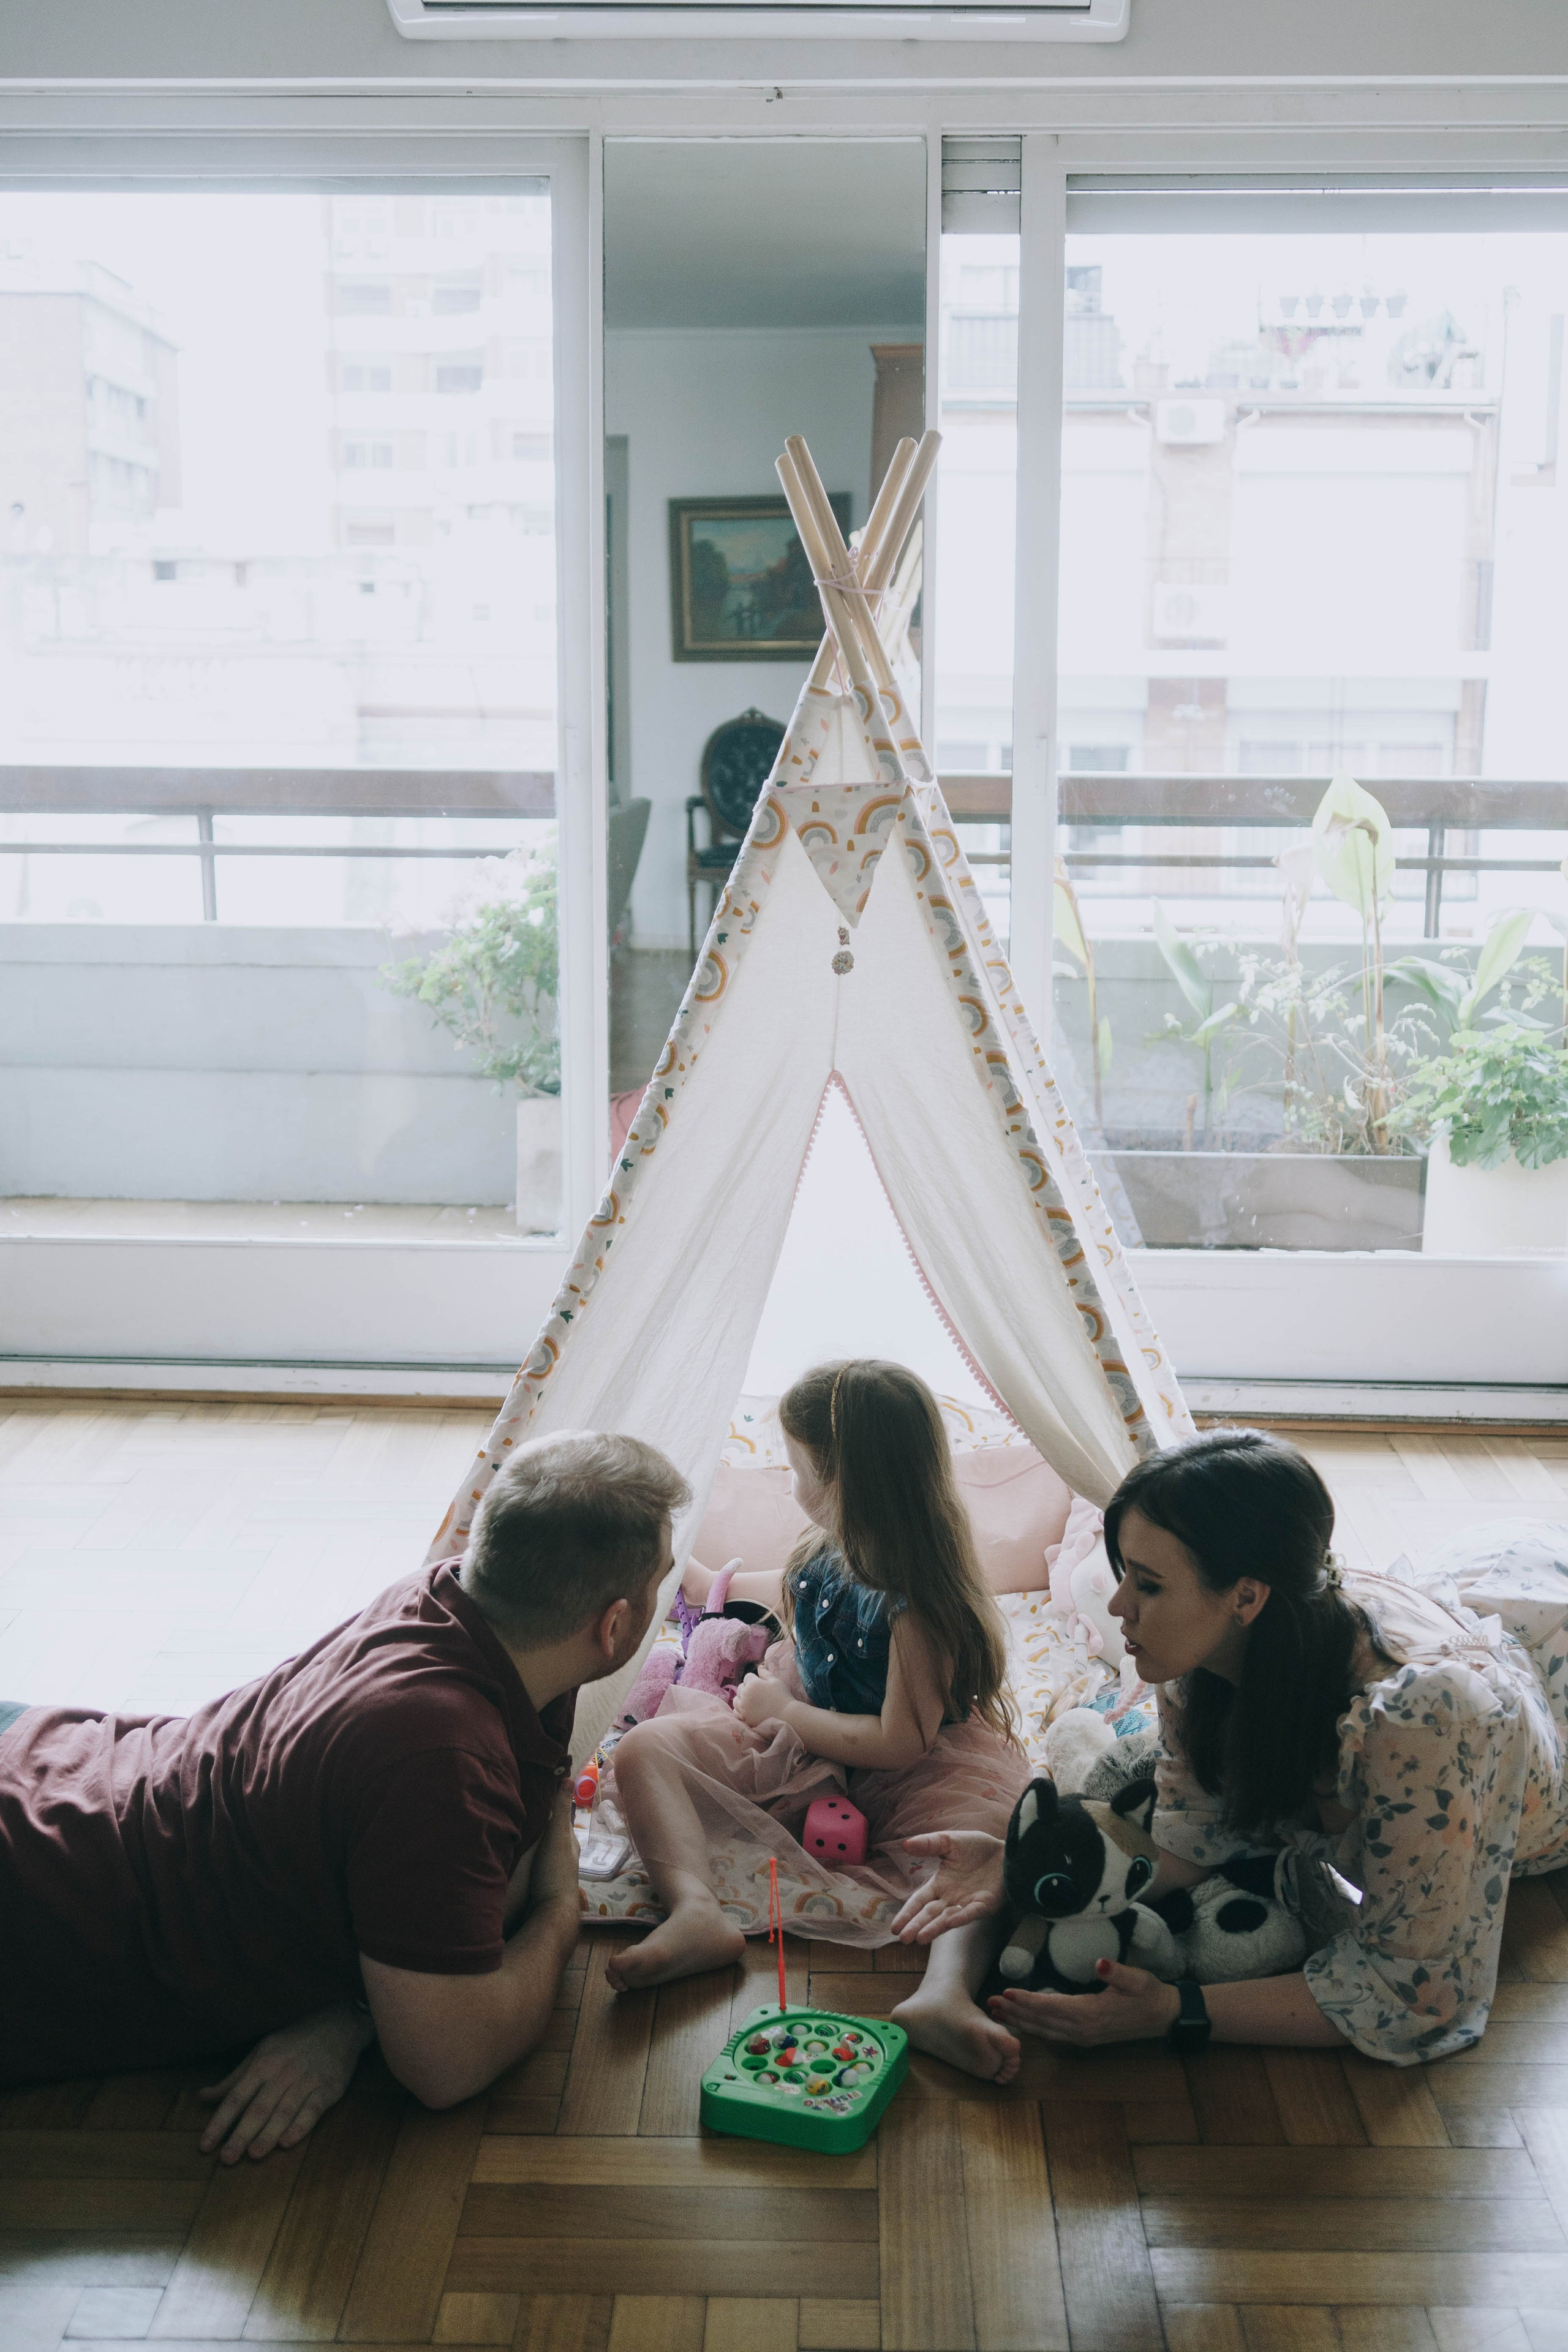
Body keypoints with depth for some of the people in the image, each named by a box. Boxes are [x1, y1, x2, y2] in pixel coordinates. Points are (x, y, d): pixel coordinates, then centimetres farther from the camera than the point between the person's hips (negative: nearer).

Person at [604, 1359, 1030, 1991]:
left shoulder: (916, 1603, -26)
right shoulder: (830, 1550, -2)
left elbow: (900, 1742, -23)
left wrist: (781, 1708, -11)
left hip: (897, 1774, -6)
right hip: (801, 1745, 6)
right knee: (645, 1748, -20)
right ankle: (696, 1914, -42)